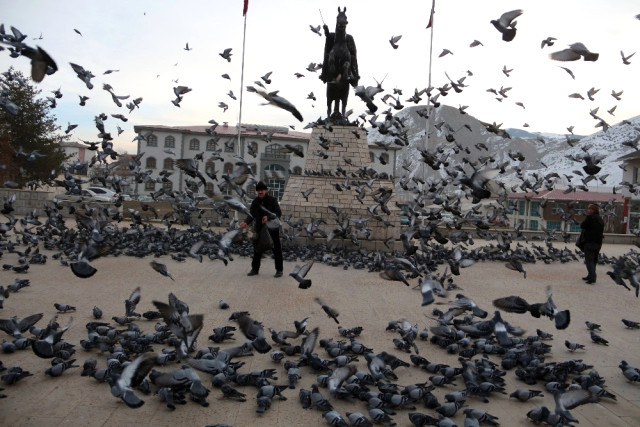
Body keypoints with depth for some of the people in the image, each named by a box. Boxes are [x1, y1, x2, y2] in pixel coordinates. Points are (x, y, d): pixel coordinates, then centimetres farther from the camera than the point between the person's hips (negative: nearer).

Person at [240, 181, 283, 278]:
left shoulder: (272, 200, -9)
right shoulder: (255, 202, 1)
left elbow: (279, 213, -13)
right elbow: (251, 214, -3)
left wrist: (268, 217, -30)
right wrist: (246, 222, -23)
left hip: (272, 228, -4)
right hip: (259, 228, 4)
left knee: (277, 249, 2)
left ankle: (279, 270, 11)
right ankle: (255, 269, 22)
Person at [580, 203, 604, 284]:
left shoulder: (590, 217, -11)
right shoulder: (601, 220, 16)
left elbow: (582, 226, -10)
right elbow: (601, 231, 21)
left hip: (590, 242, -8)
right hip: (598, 243, 8)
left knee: (589, 260, -7)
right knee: (594, 260, 15)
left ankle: (592, 278, -15)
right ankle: (591, 276, 22)